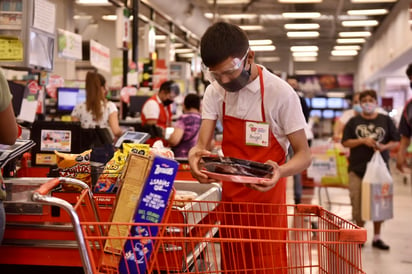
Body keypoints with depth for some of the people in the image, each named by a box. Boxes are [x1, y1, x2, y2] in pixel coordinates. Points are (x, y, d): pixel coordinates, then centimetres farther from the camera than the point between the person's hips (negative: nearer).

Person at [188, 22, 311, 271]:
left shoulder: (281, 93, -17)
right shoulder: (215, 92, -2)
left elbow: (304, 154, -13)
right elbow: (203, 144, -6)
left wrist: (280, 172, -33)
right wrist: (195, 156, -30)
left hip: (267, 198, -4)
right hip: (230, 197, 5)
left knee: (267, 267, 2)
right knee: (231, 267, 14)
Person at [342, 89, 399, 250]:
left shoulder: (386, 120, 7)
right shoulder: (354, 122, 6)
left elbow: (396, 141, 8)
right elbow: (345, 142, 2)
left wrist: (384, 147, -11)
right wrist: (363, 141, -11)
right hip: (358, 168, 0)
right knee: (358, 204, 1)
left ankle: (377, 237, 16)